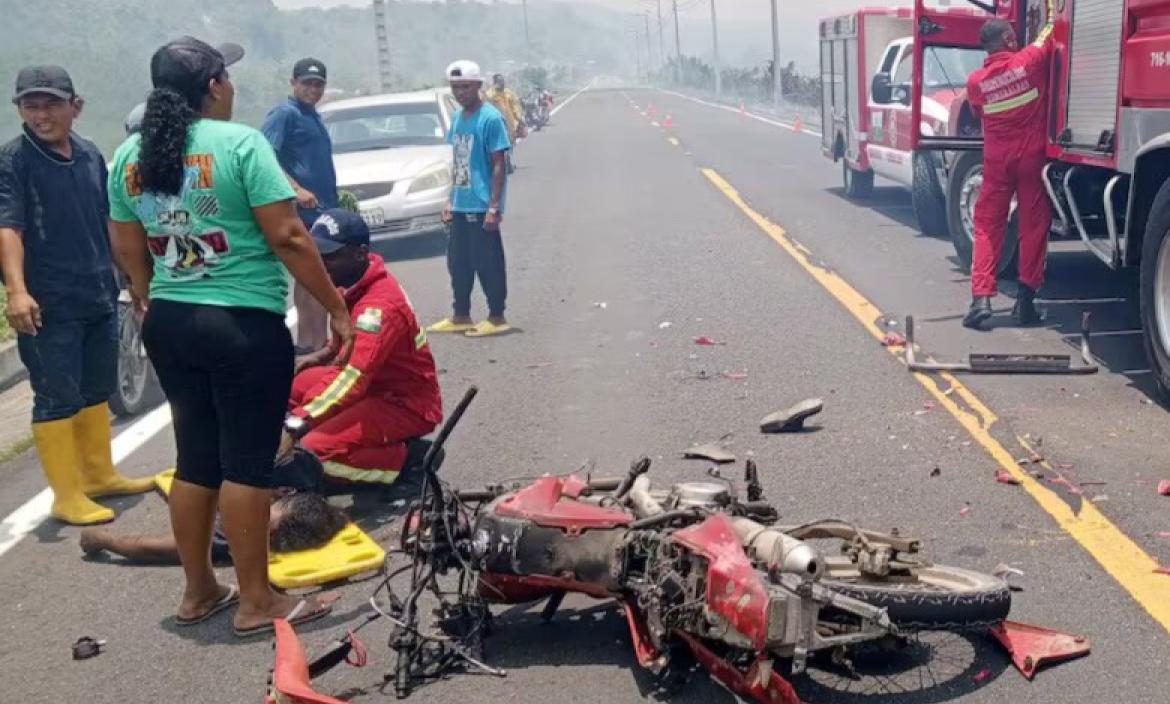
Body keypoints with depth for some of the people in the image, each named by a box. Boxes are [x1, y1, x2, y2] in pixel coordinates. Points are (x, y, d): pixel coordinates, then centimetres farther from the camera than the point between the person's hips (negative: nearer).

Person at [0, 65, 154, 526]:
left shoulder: (90, 155, 9)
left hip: (100, 297, 7)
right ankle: (67, 496, 7)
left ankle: (99, 475, 31)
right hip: (48, 305, -7)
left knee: (98, 391, 17)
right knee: (57, 399, 0)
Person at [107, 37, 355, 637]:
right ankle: (256, 601, 9)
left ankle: (198, 591, 26)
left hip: (168, 324, 7)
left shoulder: (130, 155, 7)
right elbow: (288, 238, -15)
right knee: (246, 463, 1)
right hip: (244, 325, -6)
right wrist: (336, 307, -8)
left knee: (195, 459, 16)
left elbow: (129, 250, 12)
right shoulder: (240, 143, -12)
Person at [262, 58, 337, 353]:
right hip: (304, 210, -10)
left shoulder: (312, 116, 20)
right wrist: (297, 189, -28)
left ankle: (307, 343, 20)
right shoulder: (284, 113, -8)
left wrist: (334, 199, 28)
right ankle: (317, 344, -9)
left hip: (323, 210, 10)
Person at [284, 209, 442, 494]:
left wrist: (294, 425, -43)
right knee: (290, 385, 5)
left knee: (315, 450, -25)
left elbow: (353, 377, -38)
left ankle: (406, 462, -6)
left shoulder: (380, 305, -27)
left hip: (407, 405, -10)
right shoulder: (355, 285, 2)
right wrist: (320, 356, 10)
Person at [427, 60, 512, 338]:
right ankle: (460, 316, 25)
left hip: (481, 206, -8)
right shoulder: (456, 118, 12)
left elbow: (499, 166, -14)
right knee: (458, 263, 14)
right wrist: (450, 200, 16)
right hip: (460, 206, 8)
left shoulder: (490, 118, -12)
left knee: (488, 263, -1)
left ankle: (497, 317, 10)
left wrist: (494, 207, -18)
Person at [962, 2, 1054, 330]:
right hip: (1031, 154, -2)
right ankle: (1025, 300, 5)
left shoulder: (975, 81, -2)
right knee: (1033, 226, 6)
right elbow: (1048, 33, 7)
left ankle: (980, 299, -5)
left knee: (987, 226, 7)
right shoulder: (1029, 60, -10)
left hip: (997, 158, 2)